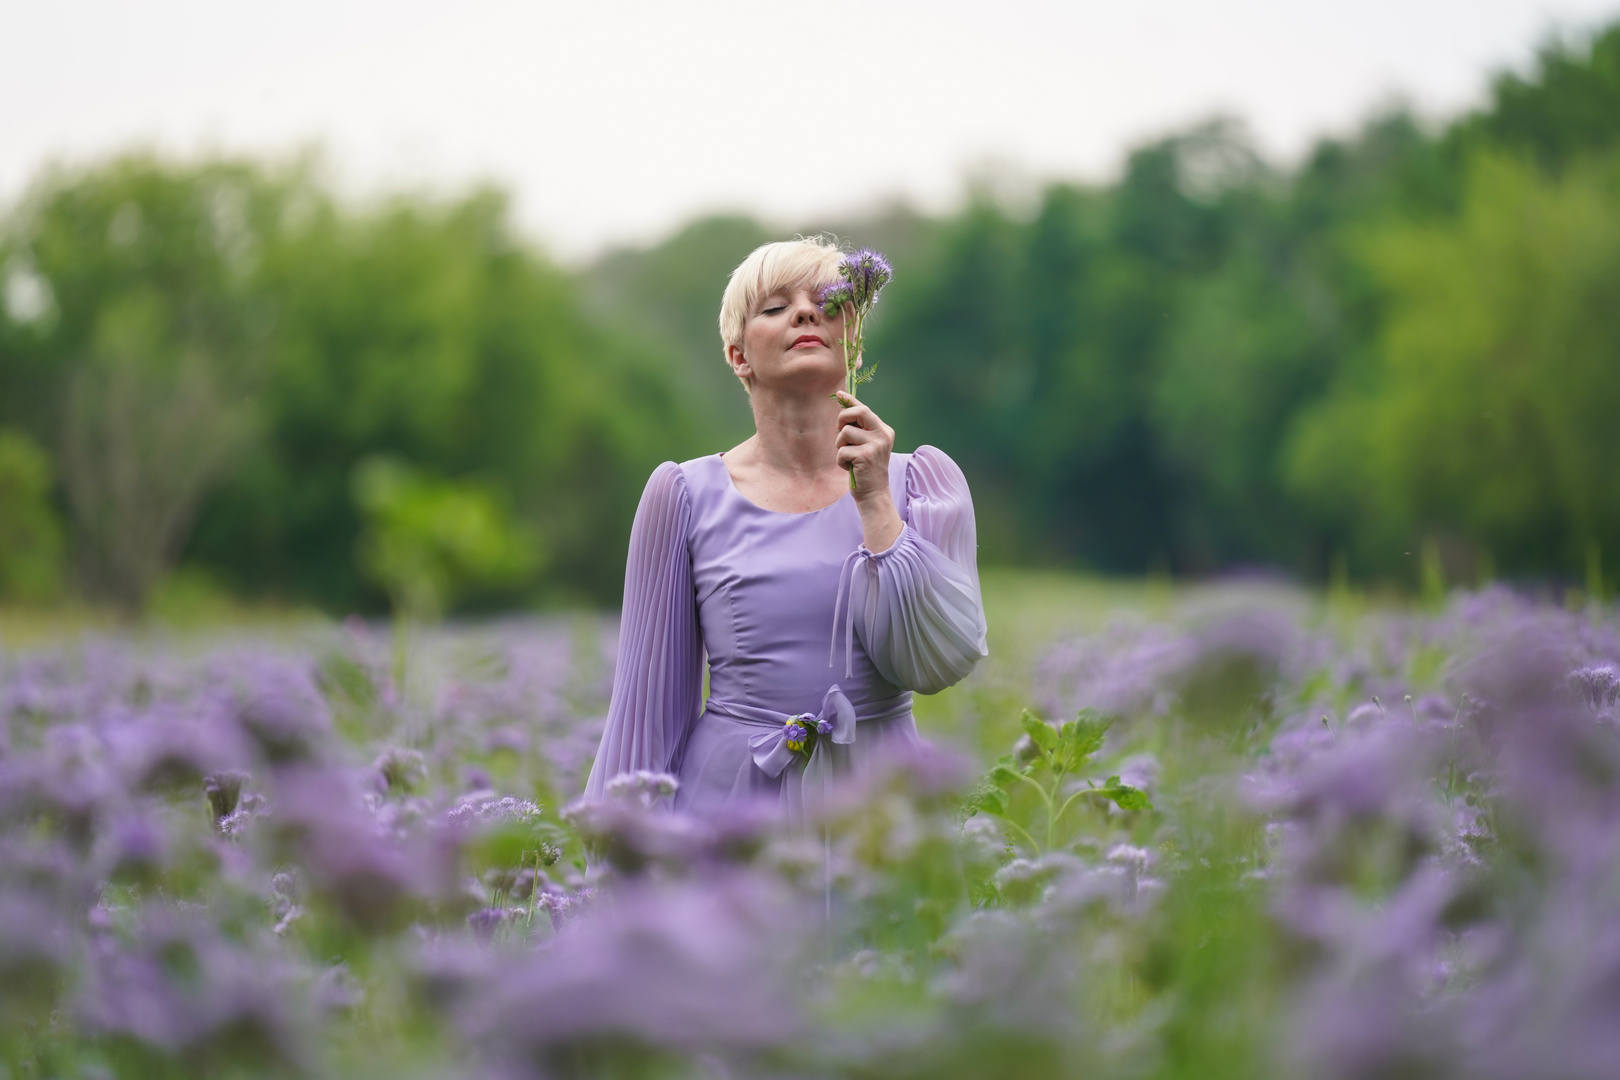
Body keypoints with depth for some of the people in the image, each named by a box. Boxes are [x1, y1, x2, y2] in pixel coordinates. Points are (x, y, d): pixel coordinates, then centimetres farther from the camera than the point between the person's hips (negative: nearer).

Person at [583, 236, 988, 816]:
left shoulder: (923, 480, 3)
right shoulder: (687, 495, 1)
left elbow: (938, 662, -9)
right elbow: (647, 701, 3)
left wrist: (874, 502, -13)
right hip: (730, 792, -1)